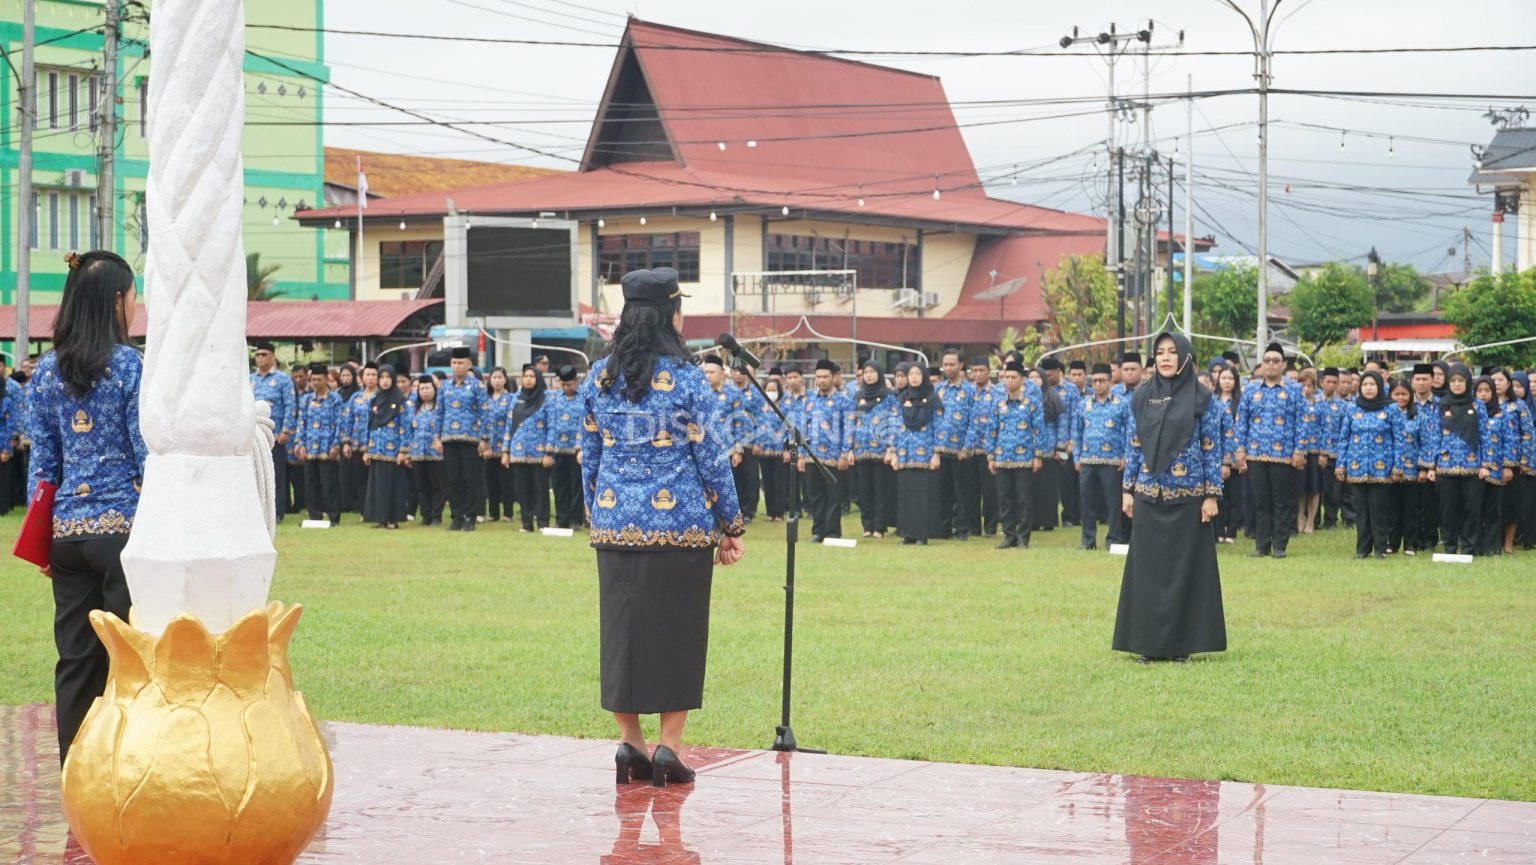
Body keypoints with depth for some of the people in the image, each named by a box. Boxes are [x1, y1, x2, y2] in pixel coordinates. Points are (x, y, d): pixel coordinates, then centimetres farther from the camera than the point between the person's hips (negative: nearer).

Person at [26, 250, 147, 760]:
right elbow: (147, 455, -8)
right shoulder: (133, 368, -8)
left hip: (66, 531, 5)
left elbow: (42, 463, 10)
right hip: (124, 527, -5)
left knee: (76, 660, 9)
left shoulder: (46, 372, 7)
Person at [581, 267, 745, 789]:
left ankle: (630, 742, 12)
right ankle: (669, 746, 4)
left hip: (616, 526, 4)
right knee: (677, 632, 4)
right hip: (681, 528, -4)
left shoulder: (599, 378, 5)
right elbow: (713, 458, -6)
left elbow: (589, 457, 12)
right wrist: (732, 527, 3)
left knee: (621, 630, 10)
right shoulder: (686, 380, -8)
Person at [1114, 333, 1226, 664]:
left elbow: (1212, 449, -2)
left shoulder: (1201, 399, -2)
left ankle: (1181, 642, 9)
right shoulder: (1141, 396, 6)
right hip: (1148, 496, 3)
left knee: (1184, 567, 2)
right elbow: (1134, 445, 10)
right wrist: (1127, 489, 6)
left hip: (1187, 497, -3)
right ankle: (1149, 642, 11)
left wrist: (1211, 495, -7)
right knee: (1148, 568, 4)